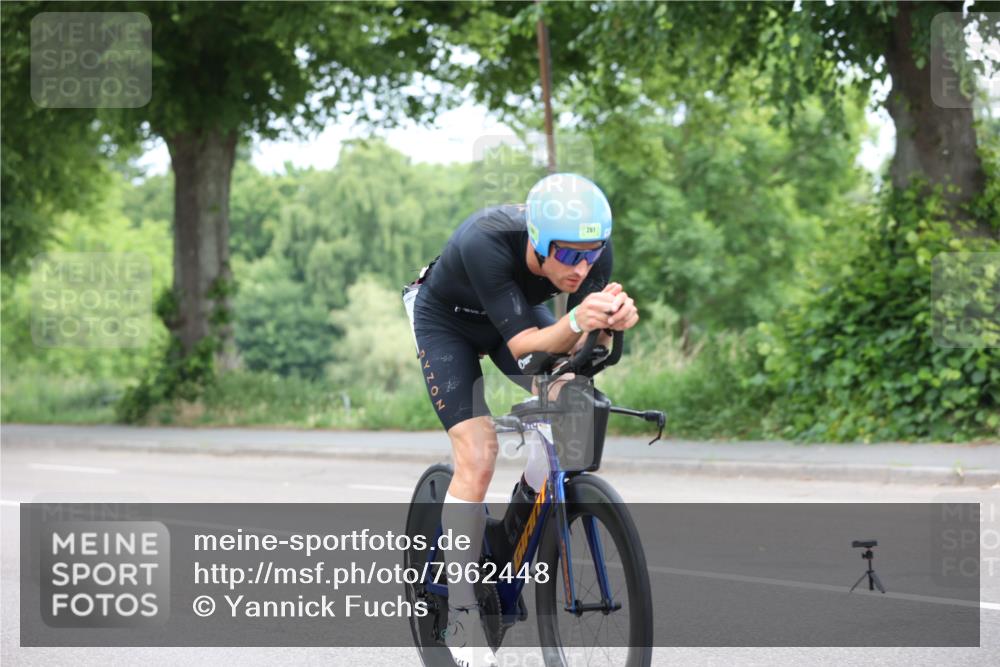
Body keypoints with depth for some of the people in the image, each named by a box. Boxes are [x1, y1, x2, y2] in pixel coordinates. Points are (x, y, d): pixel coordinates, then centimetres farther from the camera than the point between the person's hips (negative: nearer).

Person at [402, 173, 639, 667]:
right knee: (477, 458, -17)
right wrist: (576, 322, -60)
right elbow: (522, 345, -41)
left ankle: (527, 507, 7)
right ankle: (461, 616, -7)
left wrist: (612, 322, -48)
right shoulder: (485, 243, -42)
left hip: (516, 311, 5)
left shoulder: (593, 247, -29)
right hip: (447, 321, -5)